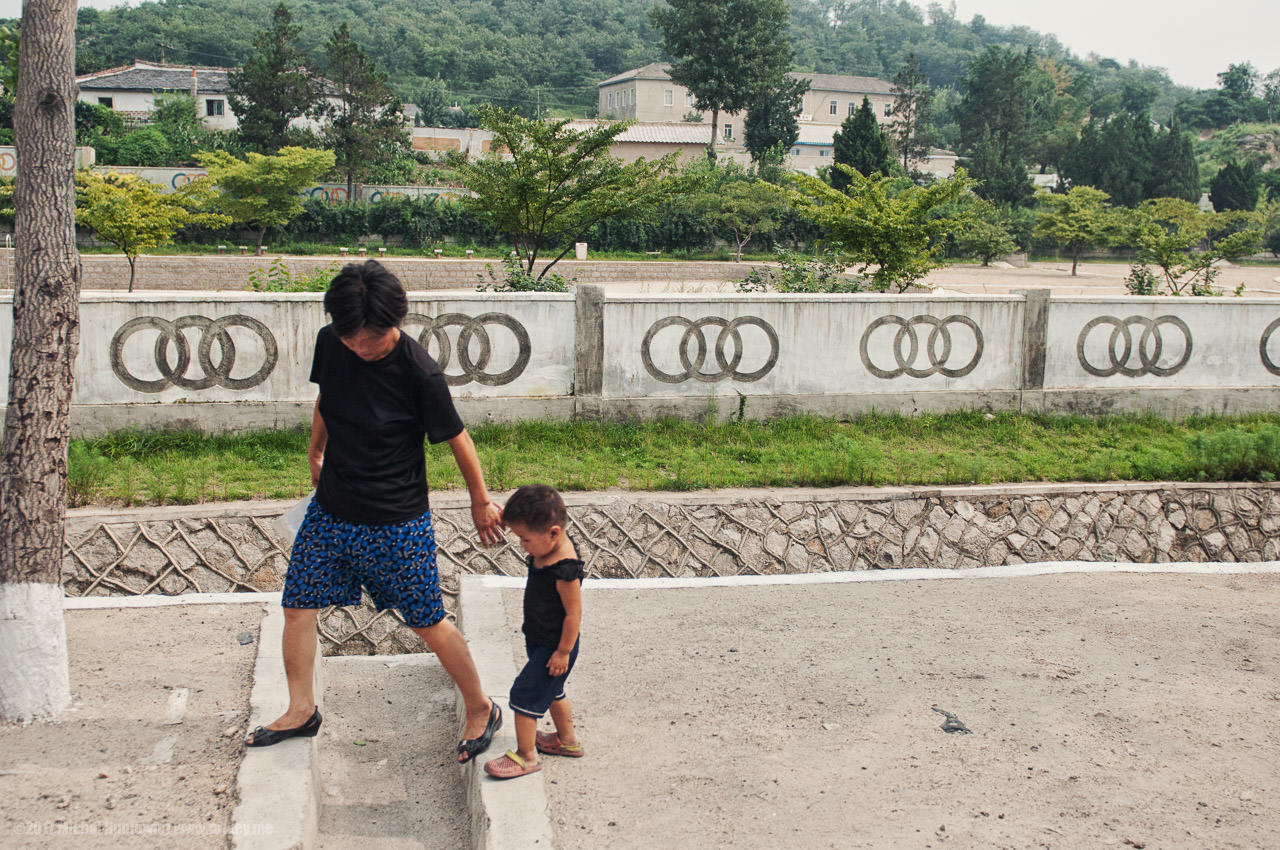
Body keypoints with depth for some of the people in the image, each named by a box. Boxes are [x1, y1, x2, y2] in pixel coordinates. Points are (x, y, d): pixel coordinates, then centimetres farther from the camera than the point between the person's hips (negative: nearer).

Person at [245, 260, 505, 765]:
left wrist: (481, 502, 0)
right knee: (297, 606, 10)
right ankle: (301, 711, 32)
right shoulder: (330, 344, -8)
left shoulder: (419, 371, -23)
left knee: (429, 624, 3)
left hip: (397, 522, -5)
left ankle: (481, 710, 24)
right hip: (331, 509, 6)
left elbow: (457, 439, -11)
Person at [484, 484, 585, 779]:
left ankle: (525, 756, 10)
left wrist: (563, 652, -19)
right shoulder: (546, 547, -6)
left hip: (554, 646, -10)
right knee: (551, 691, 24)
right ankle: (567, 740, 42)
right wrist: (506, 515, -6)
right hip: (539, 641, 10)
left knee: (525, 694, -3)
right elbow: (525, 522, 14)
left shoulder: (565, 569, -32)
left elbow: (573, 613, -26)